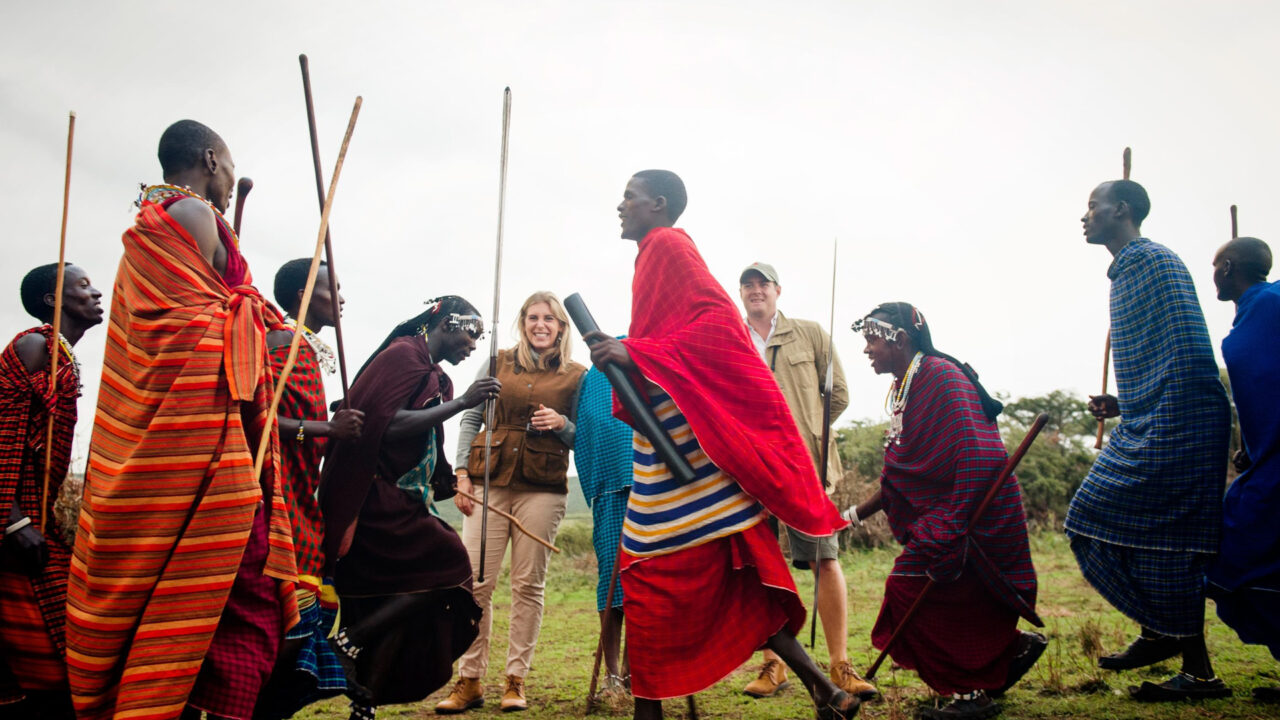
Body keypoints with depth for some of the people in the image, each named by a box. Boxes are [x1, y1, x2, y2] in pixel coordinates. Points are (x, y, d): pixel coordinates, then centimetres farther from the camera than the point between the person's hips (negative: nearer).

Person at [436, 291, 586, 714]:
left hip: (542, 489, -1)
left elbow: (581, 439, 11)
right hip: (489, 483, 1)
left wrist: (562, 424, -10)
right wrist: (462, 474, 2)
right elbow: (470, 420, 11)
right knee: (476, 582, -3)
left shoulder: (575, 376, 8)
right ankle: (470, 682, 5)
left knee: (528, 585, 1)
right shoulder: (498, 363, 11)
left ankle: (516, 680, 11)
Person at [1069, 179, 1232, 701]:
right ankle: (1159, 633, 20)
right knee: (1095, 522, 10)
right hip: (1146, 426, 10)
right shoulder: (1127, 272, 20)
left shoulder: (1156, 262, -10)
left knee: (1167, 538, -9)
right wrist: (1123, 405, 16)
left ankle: (1198, 670, -2)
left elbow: (1190, 356, -19)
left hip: (1176, 424, -10)